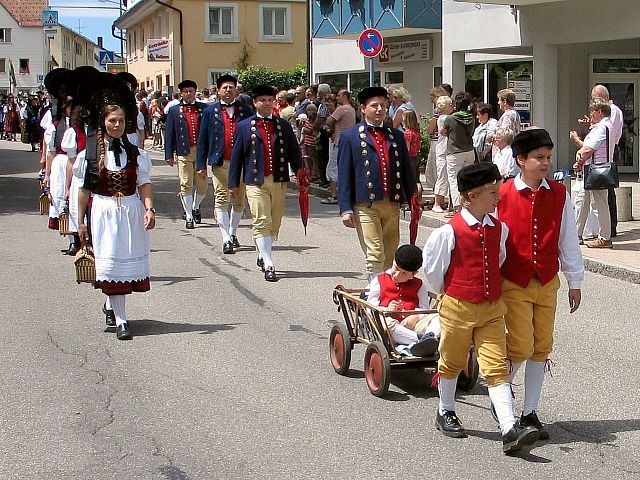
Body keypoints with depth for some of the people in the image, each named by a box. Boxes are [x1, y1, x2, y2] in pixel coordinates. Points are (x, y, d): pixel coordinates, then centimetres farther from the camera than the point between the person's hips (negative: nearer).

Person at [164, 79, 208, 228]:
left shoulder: (204, 108, 7)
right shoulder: (174, 111, 5)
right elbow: (169, 134, 5)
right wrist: (169, 155, -1)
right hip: (183, 153, -1)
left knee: (202, 185, 5)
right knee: (186, 185, -2)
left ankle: (195, 207, 33)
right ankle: (189, 217, 6)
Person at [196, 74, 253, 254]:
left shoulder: (245, 110, 7)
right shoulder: (210, 111, 7)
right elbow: (202, 140, 7)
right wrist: (201, 165, 2)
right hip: (220, 164, -1)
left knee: (239, 201, 10)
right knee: (221, 201, -5)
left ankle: (232, 234, 27)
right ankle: (226, 240, -6)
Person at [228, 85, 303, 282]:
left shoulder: (284, 125, 10)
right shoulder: (244, 127, 4)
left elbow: (294, 152, 12)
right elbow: (236, 156, 6)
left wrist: (300, 174, 0)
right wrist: (234, 183, 4)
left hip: (279, 182, 3)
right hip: (256, 182, -3)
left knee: (274, 223, 10)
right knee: (262, 222, -10)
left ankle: (263, 255, 30)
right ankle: (268, 266, -10)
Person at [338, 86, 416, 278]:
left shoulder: (396, 135, 15)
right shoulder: (350, 136, 3)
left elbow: (407, 170, 17)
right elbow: (344, 175, -1)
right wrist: (345, 208, -8)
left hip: (392, 204, 4)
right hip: (365, 205, -4)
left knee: (390, 253, 9)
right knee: (374, 254, -8)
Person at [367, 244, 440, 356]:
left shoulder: (419, 286, 23)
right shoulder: (379, 281, 17)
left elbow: (424, 308, 10)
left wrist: (416, 316, -13)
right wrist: (386, 310, -14)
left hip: (413, 325, 3)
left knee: (437, 317, -22)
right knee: (386, 322, -39)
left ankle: (430, 337, -54)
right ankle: (419, 340, -52)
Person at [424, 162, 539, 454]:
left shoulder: (499, 229, 2)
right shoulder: (450, 232, -15)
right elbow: (431, 266, -2)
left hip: (492, 309, 4)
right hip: (457, 308, -4)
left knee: (497, 367, -4)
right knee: (452, 363, 14)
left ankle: (509, 429, -12)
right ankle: (445, 413, 36)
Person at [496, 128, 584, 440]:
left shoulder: (559, 194, 2)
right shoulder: (503, 195, -8)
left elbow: (568, 240, 7)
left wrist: (575, 282, 9)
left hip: (547, 283, 4)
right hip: (514, 284, -4)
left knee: (542, 348, 7)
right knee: (521, 347, -10)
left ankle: (530, 413, 18)